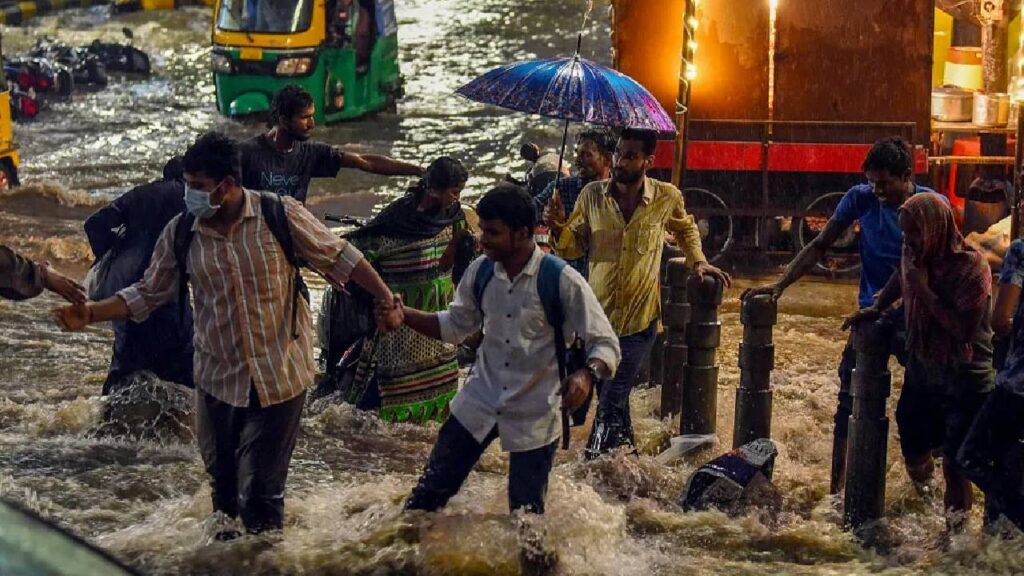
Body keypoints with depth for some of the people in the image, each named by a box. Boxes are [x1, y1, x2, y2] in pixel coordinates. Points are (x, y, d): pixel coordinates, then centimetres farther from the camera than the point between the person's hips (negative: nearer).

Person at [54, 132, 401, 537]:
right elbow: (148, 293, 5)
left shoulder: (281, 216, -12)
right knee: (223, 486, 14)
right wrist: (89, 314, -7)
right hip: (218, 379, 3)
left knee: (261, 491, -2)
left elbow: (340, 257, -3)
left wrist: (386, 299, -9)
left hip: (279, 377, -3)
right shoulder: (181, 233, -4)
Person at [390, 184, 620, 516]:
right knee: (430, 491, 5)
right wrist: (404, 314, -5)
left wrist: (587, 375, -36)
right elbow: (454, 327, 11)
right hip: (479, 402, 4)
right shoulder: (481, 271, -3)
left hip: (534, 416, -4)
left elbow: (605, 344, -14)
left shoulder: (562, 281, -18)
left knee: (526, 514, 4)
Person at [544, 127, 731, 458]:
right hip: (598, 315, 2)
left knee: (611, 402, -6)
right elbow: (574, 247, 2)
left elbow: (686, 229, 17)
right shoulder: (592, 195, -4)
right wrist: (559, 227, -16)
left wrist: (698, 260, 6)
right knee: (615, 397, 17)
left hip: (639, 319, -2)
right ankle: (625, 448, 37)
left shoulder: (667, 198, -6)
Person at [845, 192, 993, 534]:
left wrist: (925, 291, -25)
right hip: (921, 374, 6)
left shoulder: (971, 268, -21)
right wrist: (876, 308, 14)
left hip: (965, 382, -6)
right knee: (912, 446, 14)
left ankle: (955, 528, 12)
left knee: (955, 465, -4)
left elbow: (964, 328, -28)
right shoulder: (915, 255, -2)